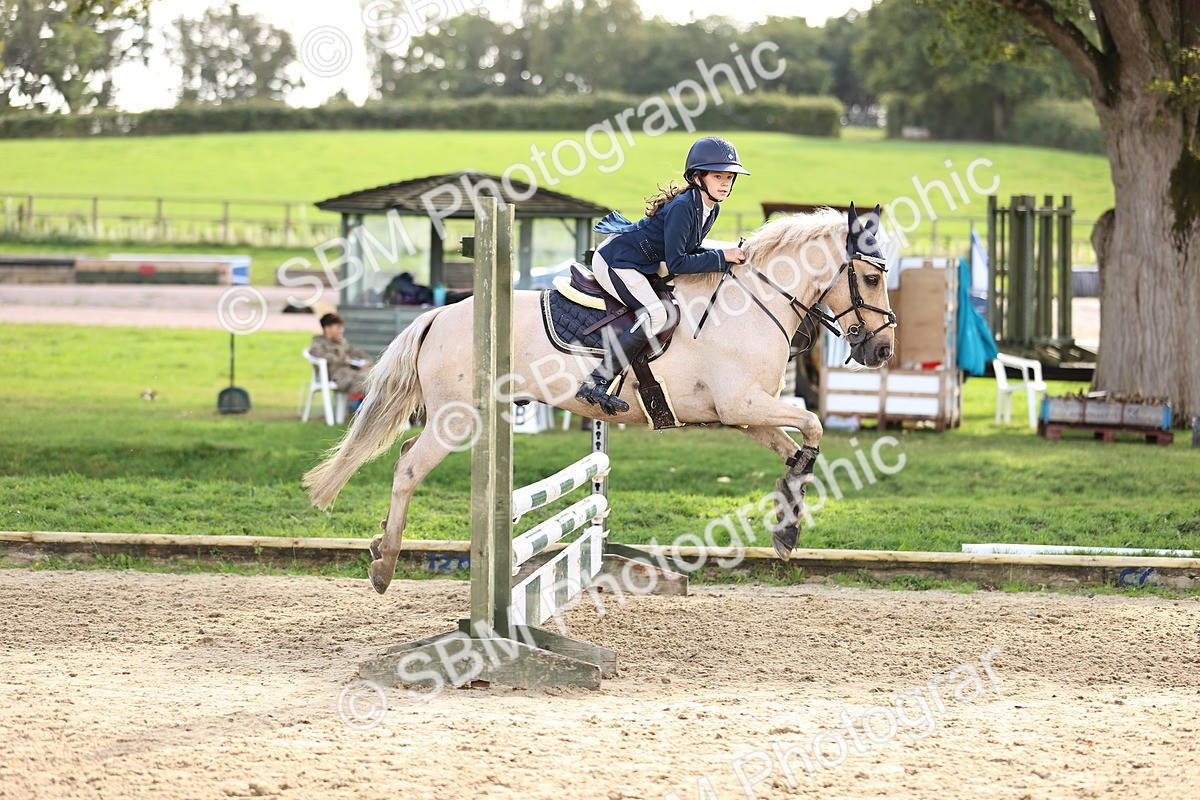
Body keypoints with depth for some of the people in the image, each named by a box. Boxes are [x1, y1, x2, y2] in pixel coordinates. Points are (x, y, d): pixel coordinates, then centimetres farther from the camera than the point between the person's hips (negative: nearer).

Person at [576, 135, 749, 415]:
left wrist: (725, 255, -1)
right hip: (616, 261, -10)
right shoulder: (682, 208, -26)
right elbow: (676, 264, -27)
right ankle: (596, 384, -27)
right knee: (656, 315, -23)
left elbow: (689, 249, 15)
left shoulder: (711, 208, 3)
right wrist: (721, 257, -23)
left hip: (640, 263, 10)